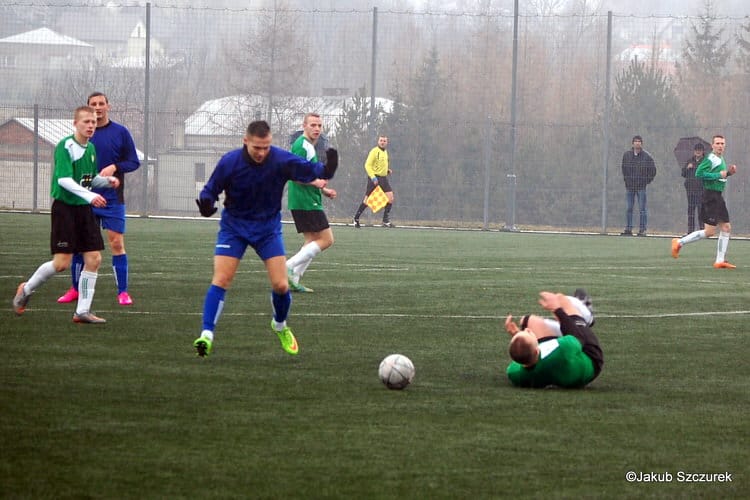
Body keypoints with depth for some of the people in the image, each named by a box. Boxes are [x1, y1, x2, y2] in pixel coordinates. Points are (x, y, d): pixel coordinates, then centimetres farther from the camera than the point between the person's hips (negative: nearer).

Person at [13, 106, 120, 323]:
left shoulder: (91, 148, 11)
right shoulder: (65, 146, -13)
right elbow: (63, 179, -23)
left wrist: (106, 180, 2)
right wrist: (89, 195, -32)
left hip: (84, 208, 7)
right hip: (65, 207, -7)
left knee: (94, 259, -1)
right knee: (62, 262, -9)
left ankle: (83, 311, 5)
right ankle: (26, 290, 15)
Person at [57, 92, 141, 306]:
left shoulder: (120, 132, 1)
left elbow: (134, 162, 1)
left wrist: (115, 167, -17)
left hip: (112, 199, -2)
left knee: (116, 242, -7)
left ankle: (122, 291, -2)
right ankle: (75, 289, 17)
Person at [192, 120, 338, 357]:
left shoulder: (281, 160, -17)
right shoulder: (229, 162, -17)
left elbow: (309, 170, -14)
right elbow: (211, 189, -8)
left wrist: (325, 170, -38)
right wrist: (206, 203, -31)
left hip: (268, 227, 1)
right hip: (234, 225, -1)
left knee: (281, 285, -6)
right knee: (220, 280, -15)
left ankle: (280, 326, 24)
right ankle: (206, 335, -16)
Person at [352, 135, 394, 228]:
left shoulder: (385, 151, 14)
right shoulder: (374, 151, -10)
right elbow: (367, 165, -15)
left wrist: (387, 170, 10)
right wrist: (373, 177, -24)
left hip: (383, 178, 7)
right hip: (374, 178, -7)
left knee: (390, 198, -4)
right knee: (367, 200, -4)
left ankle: (386, 221, 3)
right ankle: (356, 218, 11)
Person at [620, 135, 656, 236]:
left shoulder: (646, 156, 0)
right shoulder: (627, 155, 9)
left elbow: (653, 170, 4)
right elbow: (624, 168, 22)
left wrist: (647, 181, -2)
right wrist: (626, 179, 13)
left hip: (641, 186, -3)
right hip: (629, 186, 3)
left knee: (642, 209, -3)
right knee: (628, 208, 3)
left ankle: (642, 229, -2)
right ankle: (628, 229, 7)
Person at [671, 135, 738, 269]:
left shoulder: (721, 159, 15)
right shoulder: (710, 159, -14)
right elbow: (699, 173, -25)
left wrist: (728, 172, 9)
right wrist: (719, 175, -21)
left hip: (718, 197, 10)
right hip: (710, 196, -10)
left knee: (726, 227, 7)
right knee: (710, 231, -9)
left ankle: (720, 261, 10)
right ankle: (679, 242, 2)